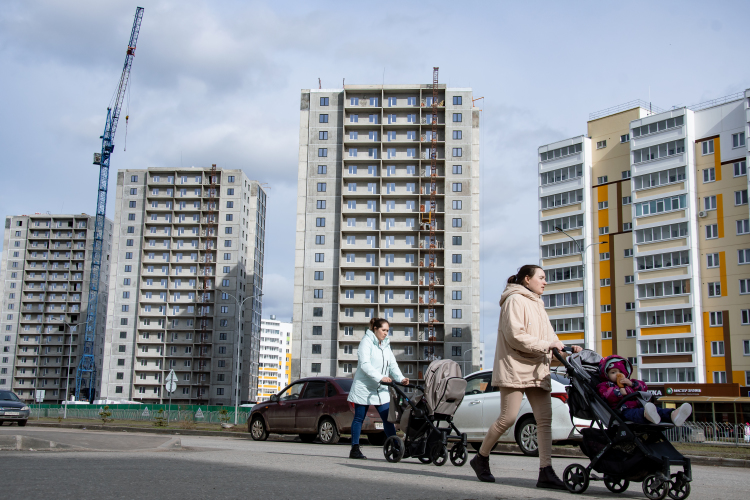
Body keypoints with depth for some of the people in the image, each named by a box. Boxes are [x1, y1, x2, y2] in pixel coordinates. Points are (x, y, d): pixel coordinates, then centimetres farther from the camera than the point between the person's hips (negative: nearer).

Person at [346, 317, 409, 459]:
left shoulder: (386, 345, 14)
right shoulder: (366, 342, -9)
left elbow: (392, 364, 8)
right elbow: (365, 364, -20)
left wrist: (400, 378, -10)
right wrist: (380, 377, -31)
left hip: (381, 389, 6)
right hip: (364, 387, -6)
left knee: (388, 418, 0)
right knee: (359, 418, 2)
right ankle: (355, 449, 8)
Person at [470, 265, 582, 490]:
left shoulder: (537, 304, 23)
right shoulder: (515, 301, -5)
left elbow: (548, 336, 21)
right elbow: (515, 336, -17)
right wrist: (546, 345, -16)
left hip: (537, 370, 9)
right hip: (515, 368, -9)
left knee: (545, 420, -2)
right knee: (508, 418, -9)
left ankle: (546, 472, -4)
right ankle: (481, 458, 10)